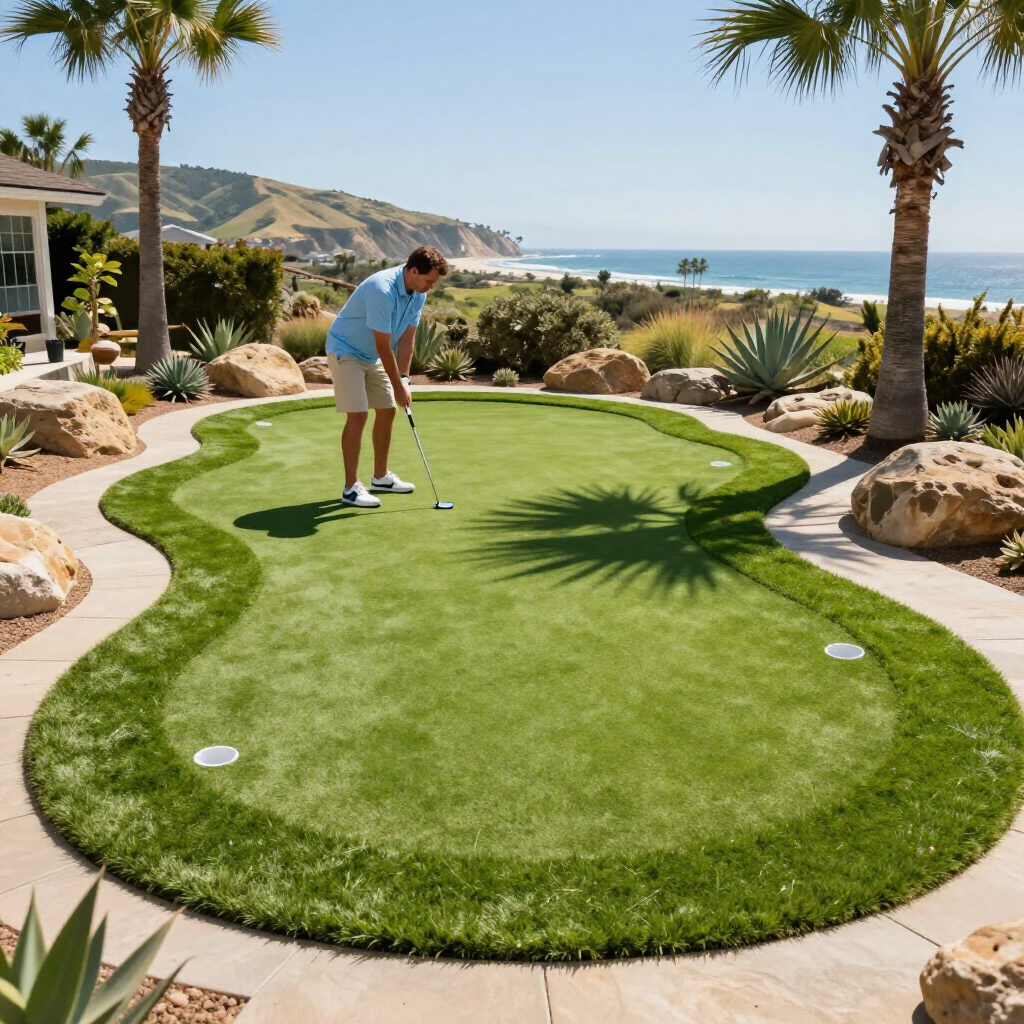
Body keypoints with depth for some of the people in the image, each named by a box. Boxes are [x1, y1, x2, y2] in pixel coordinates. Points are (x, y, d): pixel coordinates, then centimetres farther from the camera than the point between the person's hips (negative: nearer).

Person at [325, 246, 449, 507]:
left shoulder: (418, 294, -5)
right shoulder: (382, 290, -33)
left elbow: (406, 339, -1)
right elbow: (384, 346, -28)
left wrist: (403, 379, -8)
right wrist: (398, 386, -21)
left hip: (373, 356, 9)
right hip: (346, 351, -9)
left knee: (387, 412, 9)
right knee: (358, 416, -14)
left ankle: (380, 477, 21)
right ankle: (351, 488, -9)